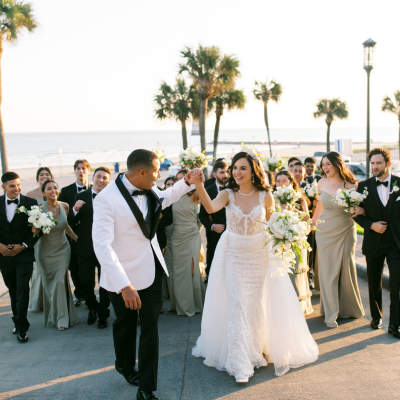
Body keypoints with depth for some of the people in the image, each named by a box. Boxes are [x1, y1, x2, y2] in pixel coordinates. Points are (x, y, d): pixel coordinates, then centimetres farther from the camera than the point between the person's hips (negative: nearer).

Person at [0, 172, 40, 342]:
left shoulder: (30, 203, -5)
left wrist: (23, 245, -11)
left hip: (24, 255, -3)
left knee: (22, 290, -7)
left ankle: (21, 328, 1)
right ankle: (17, 321, 29)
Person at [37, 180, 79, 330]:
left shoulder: (64, 206, -6)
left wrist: (77, 239, 14)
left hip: (62, 250, 1)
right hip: (45, 252, -1)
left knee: (61, 282, -6)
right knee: (48, 284, 9)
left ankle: (62, 318, 7)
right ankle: (51, 316, 28)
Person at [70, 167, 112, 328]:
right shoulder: (81, 196, 3)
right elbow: (72, 222, -1)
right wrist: (75, 209, -19)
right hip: (86, 248, 2)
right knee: (86, 282, 12)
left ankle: (103, 315, 25)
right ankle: (92, 308, 38)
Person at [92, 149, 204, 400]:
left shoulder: (149, 189, -4)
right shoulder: (107, 199, -25)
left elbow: (163, 198, 23)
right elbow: (102, 245, -31)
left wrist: (188, 182, 10)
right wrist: (124, 286, -37)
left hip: (152, 269, 5)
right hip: (124, 276, -5)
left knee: (151, 327, 5)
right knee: (126, 323, 20)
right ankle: (125, 366, 49)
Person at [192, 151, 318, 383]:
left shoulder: (265, 196, -5)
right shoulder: (228, 194, -9)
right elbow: (211, 207, -30)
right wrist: (199, 186, -45)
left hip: (259, 254, 1)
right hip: (233, 254, -1)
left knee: (257, 304, 11)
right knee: (238, 304, -4)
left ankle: (258, 349, 32)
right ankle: (241, 363, 1)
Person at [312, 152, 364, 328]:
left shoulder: (350, 185, -8)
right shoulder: (321, 183, 0)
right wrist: (313, 221, 25)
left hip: (345, 232, -1)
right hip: (325, 232, 2)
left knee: (346, 269, 7)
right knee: (328, 271, 3)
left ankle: (349, 308, 29)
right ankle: (331, 313, 11)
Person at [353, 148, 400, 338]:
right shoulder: (364, 186, 0)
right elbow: (358, 214, 2)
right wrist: (371, 225, -14)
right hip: (374, 242, 2)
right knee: (374, 284, 14)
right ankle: (376, 317, 33)